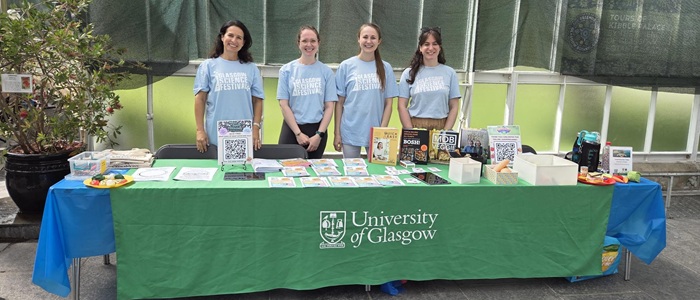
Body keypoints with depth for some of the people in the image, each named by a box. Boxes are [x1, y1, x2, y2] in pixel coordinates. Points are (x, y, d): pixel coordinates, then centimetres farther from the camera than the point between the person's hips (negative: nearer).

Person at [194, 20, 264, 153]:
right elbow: (200, 98, 3)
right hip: (216, 136, -1)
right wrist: (200, 130, -3)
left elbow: (257, 100, 7)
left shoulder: (251, 68, 8)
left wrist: (256, 128, -2)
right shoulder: (208, 65, 4)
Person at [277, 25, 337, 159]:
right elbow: (284, 104, -2)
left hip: (317, 129, 1)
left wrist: (319, 135, -7)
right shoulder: (287, 70, 1)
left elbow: (329, 106, 1)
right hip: (291, 130, 0)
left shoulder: (326, 72, 3)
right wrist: (298, 133, -8)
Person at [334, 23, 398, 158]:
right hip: (350, 133, -1)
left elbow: (388, 103, 3)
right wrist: (337, 133, -1)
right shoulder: (346, 66, 1)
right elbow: (339, 102, 1)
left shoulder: (385, 68, 4)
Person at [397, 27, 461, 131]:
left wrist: (445, 133, -6)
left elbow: (454, 107, 6)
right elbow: (402, 106, 2)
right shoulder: (409, 73, 5)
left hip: (441, 127, 1)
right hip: (415, 126, 0)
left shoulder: (450, 73, 6)